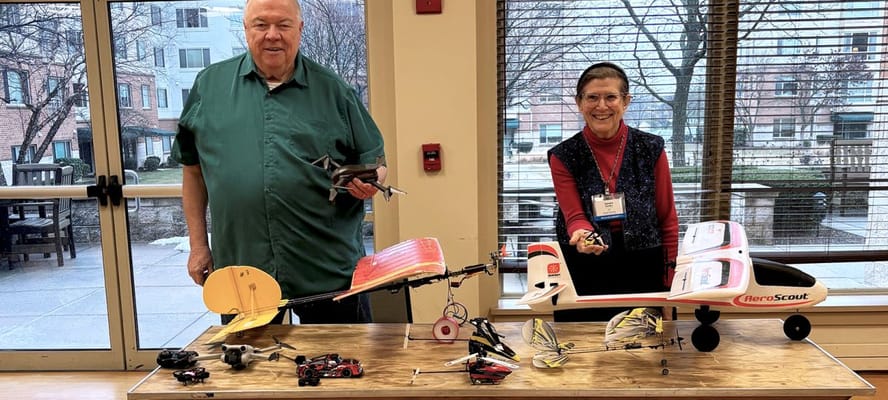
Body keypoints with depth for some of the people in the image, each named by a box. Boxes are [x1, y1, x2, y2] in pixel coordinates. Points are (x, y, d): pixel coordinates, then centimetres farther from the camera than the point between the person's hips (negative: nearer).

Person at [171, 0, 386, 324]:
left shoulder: (334, 91, 4)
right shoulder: (209, 86, 7)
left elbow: (374, 161, 9)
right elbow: (193, 168, 11)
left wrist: (370, 181, -14)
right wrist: (198, 245, 9)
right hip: (239, 268, 1)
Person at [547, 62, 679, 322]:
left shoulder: (651, 149, 0)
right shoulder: (563, 157, -1)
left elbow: (667, 220, 4)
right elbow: (574, 216, -8)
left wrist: (669, 289, 1)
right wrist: (583, 235, -32)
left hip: (643, 278, 1)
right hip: (583, 280, 0)